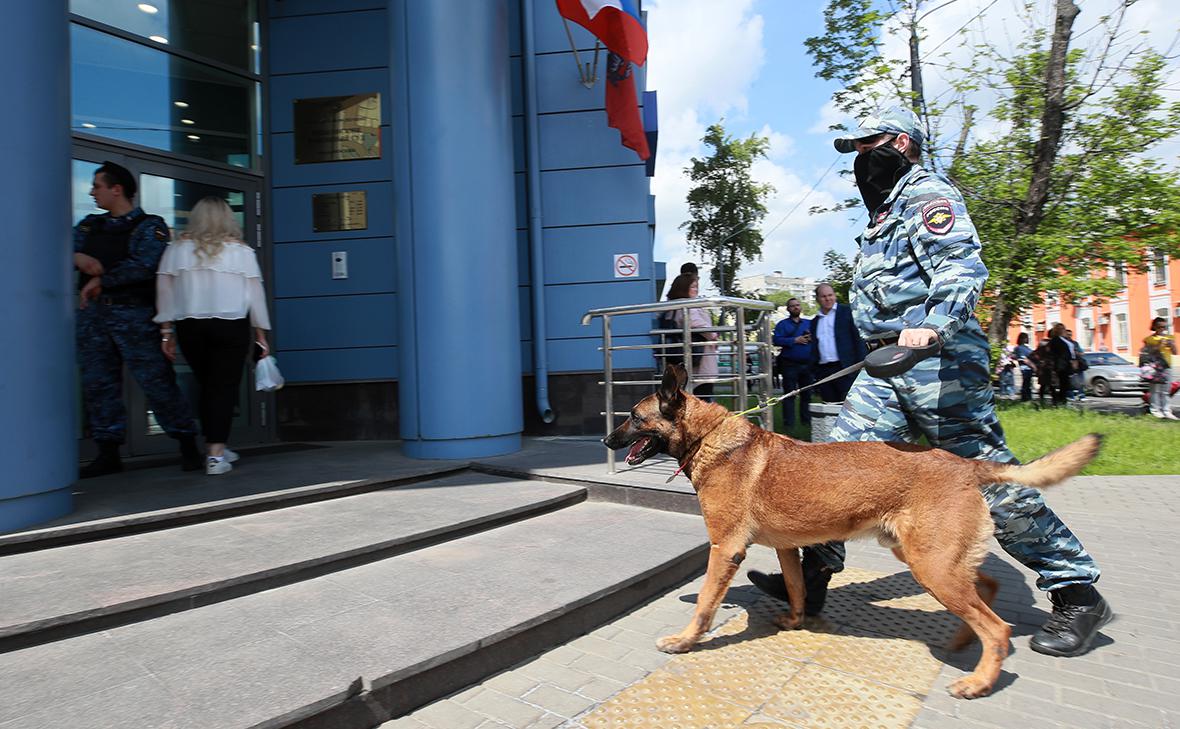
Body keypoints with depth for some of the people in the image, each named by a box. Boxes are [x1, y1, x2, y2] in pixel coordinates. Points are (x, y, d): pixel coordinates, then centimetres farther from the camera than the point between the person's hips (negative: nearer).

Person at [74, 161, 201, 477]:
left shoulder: (149, 226, -1)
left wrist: (101, 281, -9)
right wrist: (77, 258, -11)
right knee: (98, 384, 7)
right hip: (92, 313, 6)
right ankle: (108, 453, 16)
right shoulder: (90, 225, 19)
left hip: (133, 314, -6)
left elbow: (143, 266, -15)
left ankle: (188, 445, 2)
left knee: (156, 380, -7)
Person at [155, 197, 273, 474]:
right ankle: (216, 454, -5)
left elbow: (164, 291, 5)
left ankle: (214, 447, 23)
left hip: (189, 326, 3)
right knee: (225, 387, -1)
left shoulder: (177, 249, 7)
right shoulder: (241, 251, 2)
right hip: (232, 326, -2)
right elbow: (255, 294, 2)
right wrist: (261, 334, 8)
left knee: (207, 386, 15)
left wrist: (167, 330, 11)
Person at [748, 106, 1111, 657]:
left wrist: (933, 325, -37)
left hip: (938, 361, -9)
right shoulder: (885, 212, 25)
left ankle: (1077, 594, 11)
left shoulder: (928, 195, -4)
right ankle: (810, 575, 10)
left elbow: (962, 266, -21)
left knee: (991, 478, -5)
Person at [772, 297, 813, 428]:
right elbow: (776, 339, -10)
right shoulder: (782, 324, 4)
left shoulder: (809, 323, 15)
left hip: (807, 364, 4)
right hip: (790, 364, -4)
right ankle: (789, 422, 2)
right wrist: (795, 340, -16)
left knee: (807, 393, 10)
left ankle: (806, 420, 20)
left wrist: (811, 338, -8)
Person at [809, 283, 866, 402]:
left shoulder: (846, 312, 4)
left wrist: (862, 364, -11)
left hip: (845, 369, -4)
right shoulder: (815, 321, 18)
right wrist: (813, 371, 10)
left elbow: (858, 338, -2)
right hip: (823, 371, 5)